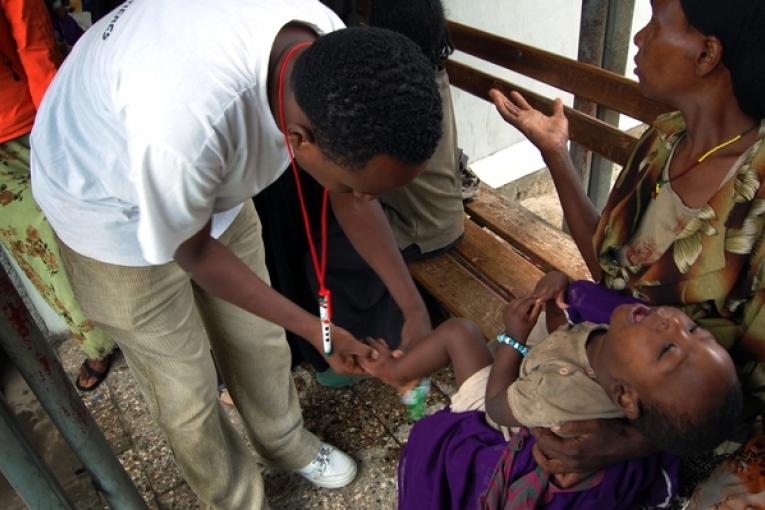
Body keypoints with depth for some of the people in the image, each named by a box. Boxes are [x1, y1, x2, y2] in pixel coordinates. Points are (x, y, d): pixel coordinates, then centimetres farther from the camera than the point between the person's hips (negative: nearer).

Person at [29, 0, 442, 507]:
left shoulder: (333, 50, -24)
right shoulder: (181, 126, -45)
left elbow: (355, 196, -9)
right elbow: (193, 252, -24)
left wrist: (414, 308, -7)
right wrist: (313, 328, -16)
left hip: (212, 185, 5)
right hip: (113, 210, -5)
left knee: (259, 338, 18)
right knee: (185, 390, 9)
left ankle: (286, 442, 48)